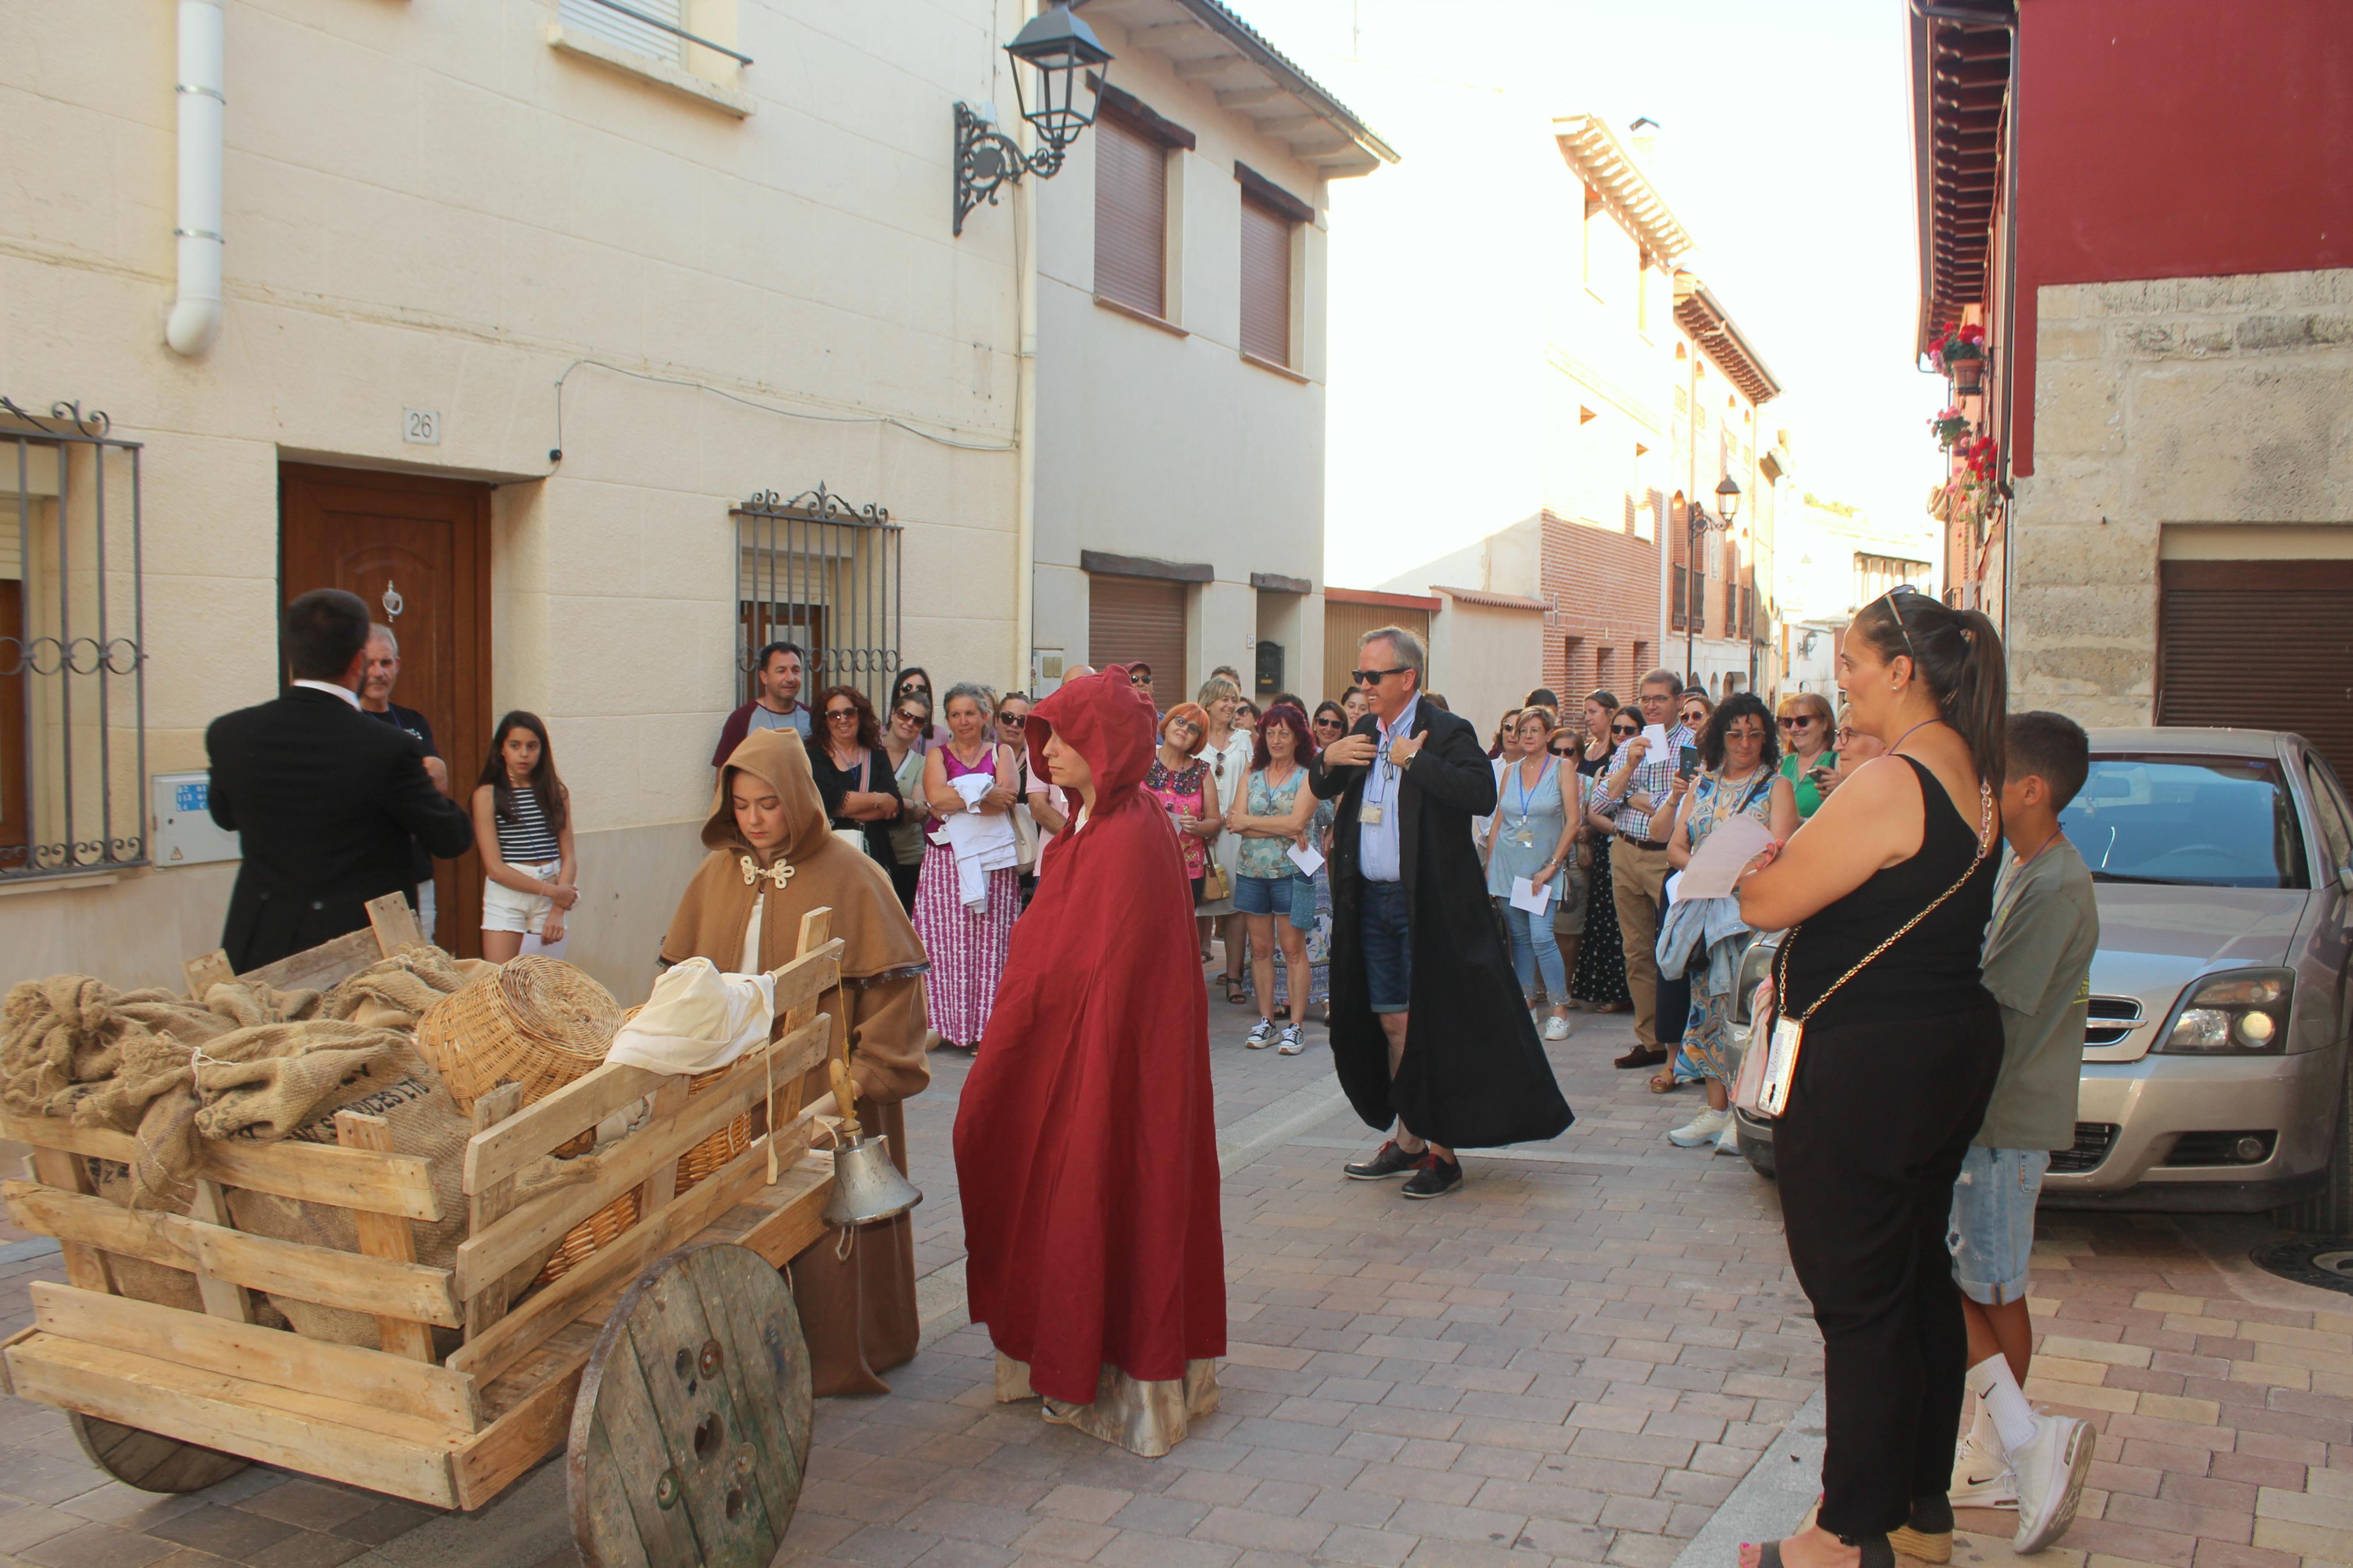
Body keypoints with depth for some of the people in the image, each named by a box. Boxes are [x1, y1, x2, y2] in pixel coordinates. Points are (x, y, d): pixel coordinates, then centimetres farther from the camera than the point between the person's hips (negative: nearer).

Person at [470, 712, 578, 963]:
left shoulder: (556, 792, 7)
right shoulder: (488, 795, -1)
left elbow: (569, 858, 3)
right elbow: (495, 868, -6)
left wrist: (558, 912, -9)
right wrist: (549, 890, -9)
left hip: (553, 891, 2)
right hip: (506, 896, -2)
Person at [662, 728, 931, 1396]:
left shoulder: (849, 876, -7)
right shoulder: (715, 875, 7)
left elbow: (894, 979, -7)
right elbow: (681, 970, 17)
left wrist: (870, 1071, -12)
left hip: (823, 1086, -4)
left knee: (825, 1214, 3)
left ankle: (837, 1353, 19)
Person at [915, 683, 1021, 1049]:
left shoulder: (1001, 753, 13)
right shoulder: (938, 756, 14)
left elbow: (1006, 800, -5)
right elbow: (936, 797, -6)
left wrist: (957, 801, -10)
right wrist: (985, 795, -8)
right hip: (946, 861, 0)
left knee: (989, 940, -4)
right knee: (946, 940, -5)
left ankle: (985, 1025, -1)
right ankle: (943, 1023, 1)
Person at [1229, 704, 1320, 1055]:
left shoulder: (1308, 777, 0)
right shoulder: (1253, 775, 11)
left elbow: (1297, 822, -14)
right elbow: (1237, 824, -1)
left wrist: (1250, 822, -6)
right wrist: (1282, 830, -14)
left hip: (1290, 872, -4)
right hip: (1252, 870, 4)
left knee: (1293, 949, -2)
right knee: (1260, 948, 6)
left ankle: (1296, 1025, 2)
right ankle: (1266, 1021, 14)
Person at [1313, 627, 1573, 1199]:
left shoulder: (1446, 733, -10)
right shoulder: (1365, 733, 12)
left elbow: (1482, 794, -26)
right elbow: (1322, 790, 24)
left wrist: (1413, 760, -22)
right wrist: (1327, 758, 2)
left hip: (1428, 904, -7)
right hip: (1372, 901, 7)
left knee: (1436, 1025, -2)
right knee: (1393, 1024, 12)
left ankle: (1444, 1152, 6)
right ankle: (1407, 1141, 23)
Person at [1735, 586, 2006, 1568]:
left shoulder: (1889, 785, -22)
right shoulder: (1971, 775, 8)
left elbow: (1765, 904, -18)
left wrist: (1764, 852, 3)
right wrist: (1797, 852, 4)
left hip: (1865, 1065, -10)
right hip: (1954, 1045, 10)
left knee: (1857, 1302, 0)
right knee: (1922, 1275, 20)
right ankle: (1924, 1485, 34)